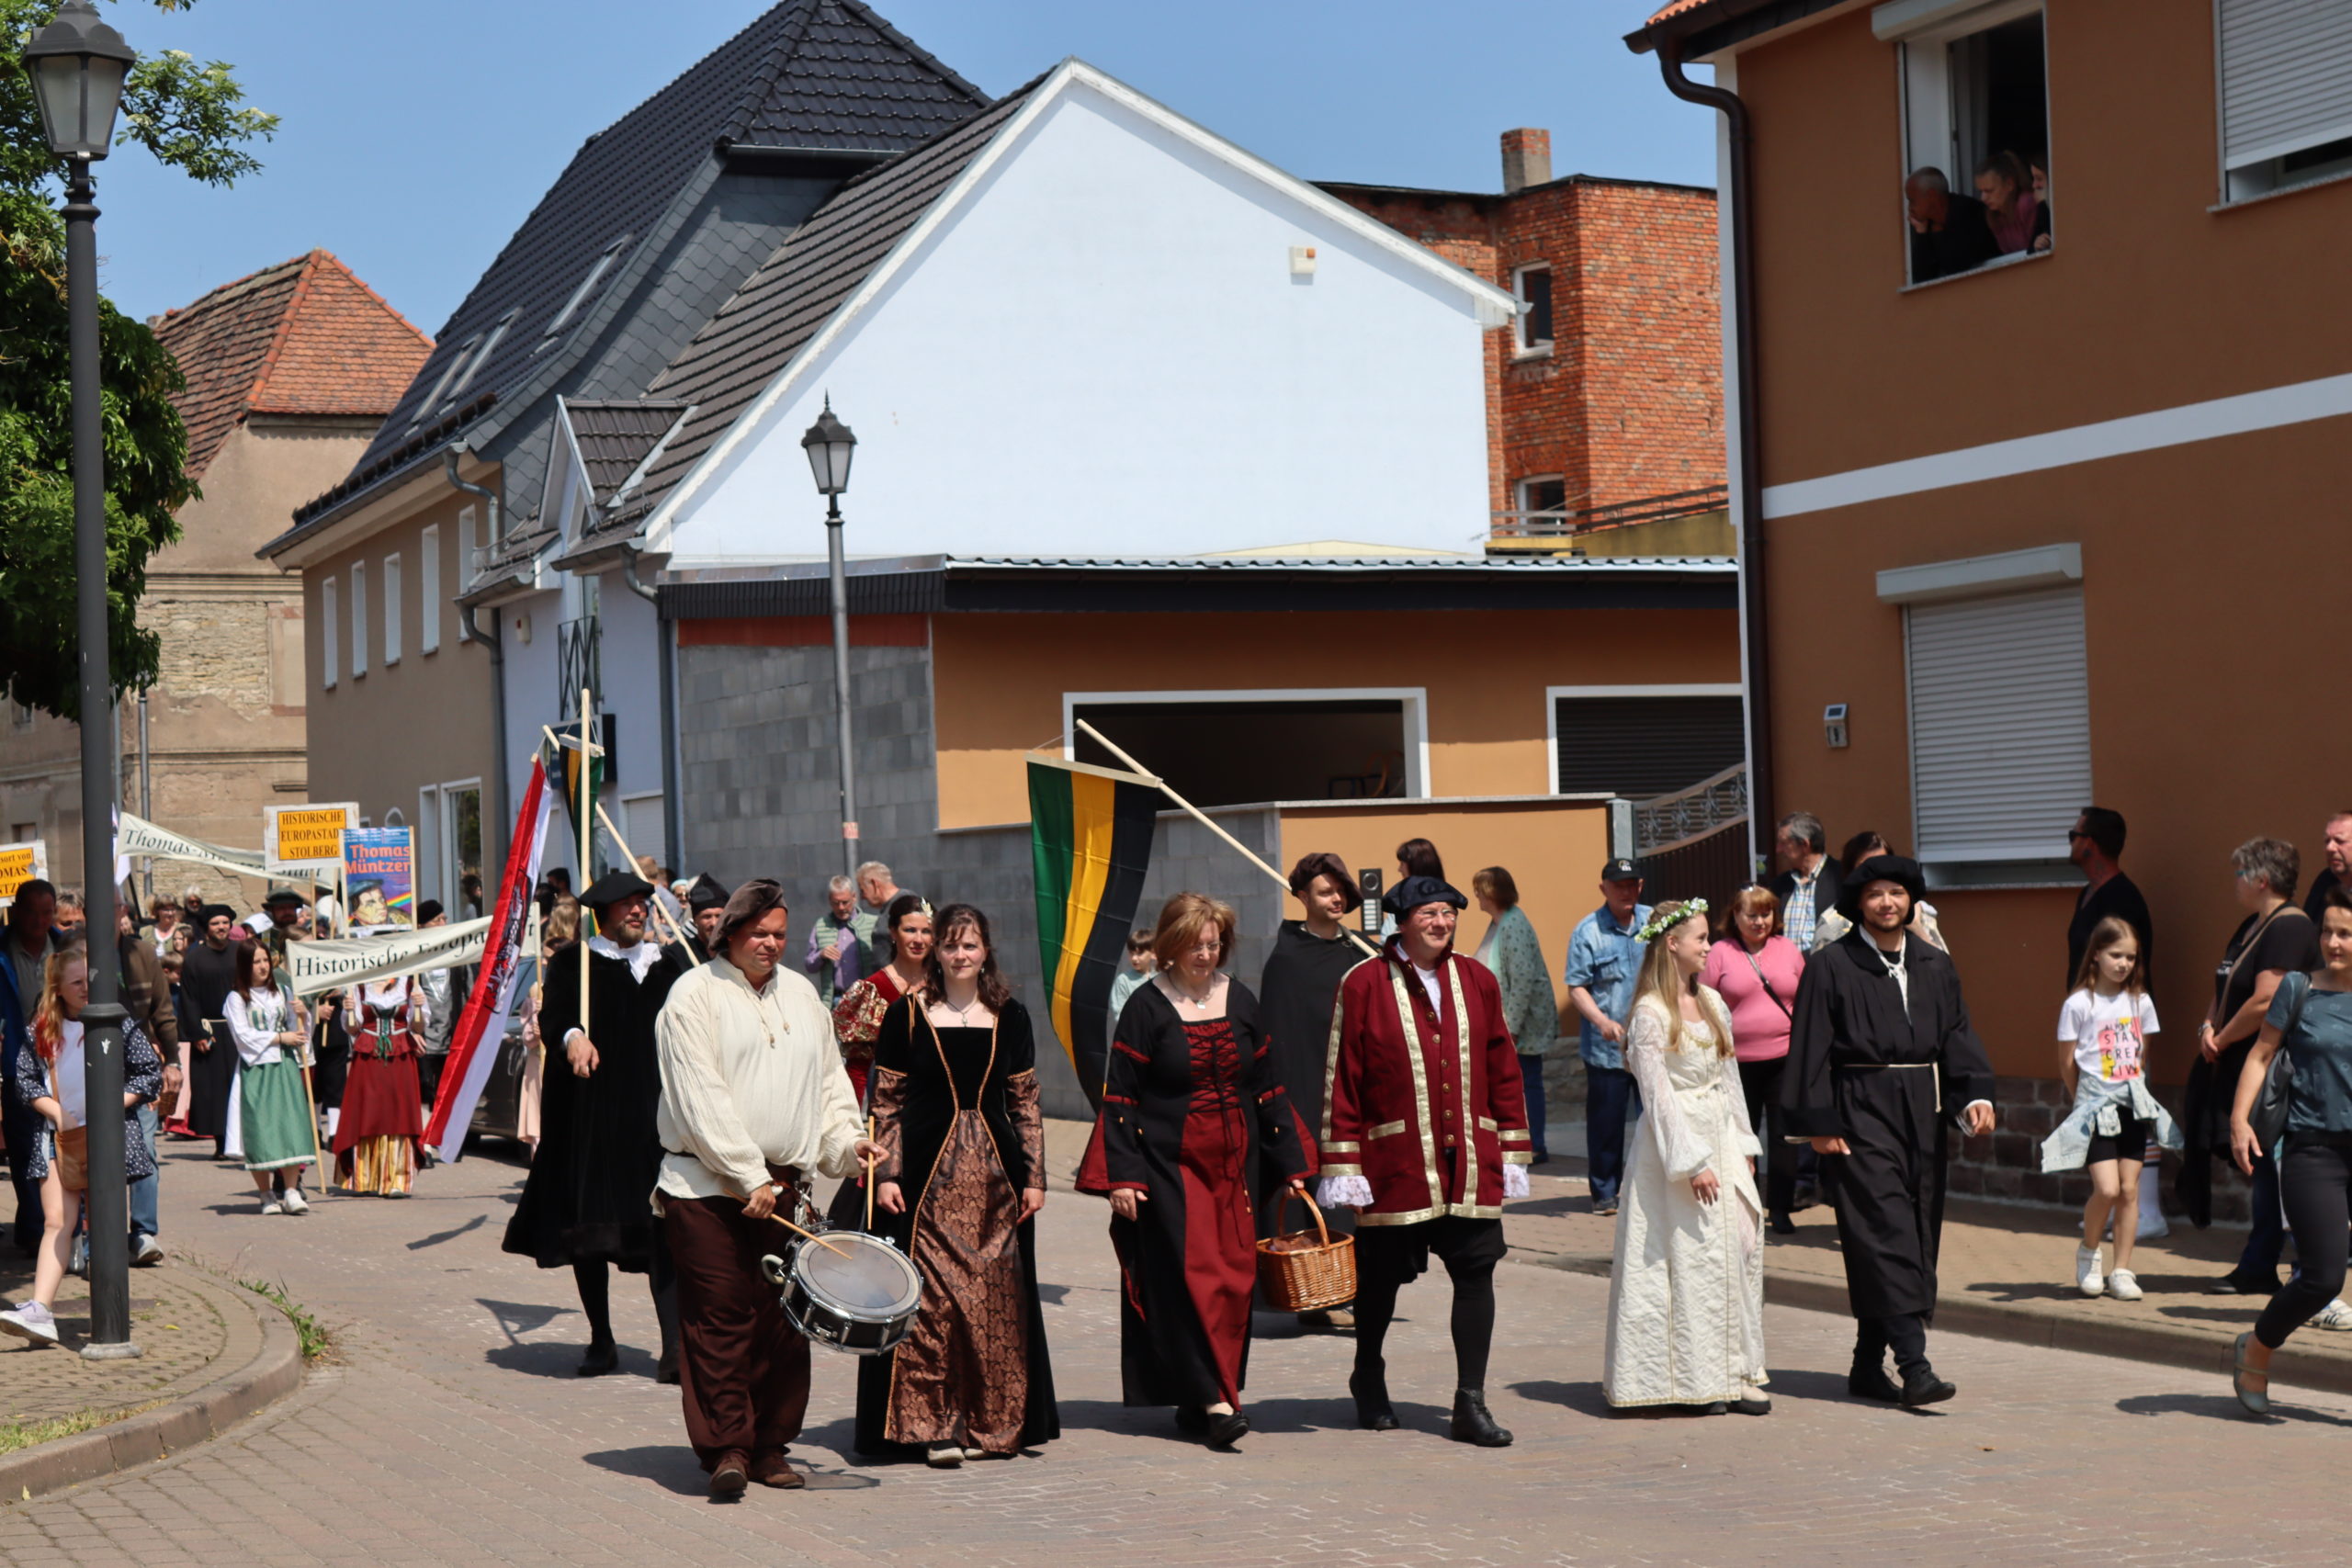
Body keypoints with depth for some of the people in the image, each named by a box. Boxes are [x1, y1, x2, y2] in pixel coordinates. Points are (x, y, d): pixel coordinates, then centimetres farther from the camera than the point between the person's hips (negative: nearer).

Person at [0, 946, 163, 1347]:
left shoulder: (120, 1025, 0)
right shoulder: (41, 1031, 6)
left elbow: (150, 1072, 1)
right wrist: (55, 1111, -6)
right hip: (58, 1137, 1)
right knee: (56, 1222, -8)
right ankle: (39, 1311, -17)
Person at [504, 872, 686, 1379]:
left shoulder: (665, 966, 15)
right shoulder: (573, 962, 4)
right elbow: (551, 1016, -11)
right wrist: (572, 1036, -33)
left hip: (650, 1109, 1)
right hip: (587, 1111, -1)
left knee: (660, 1229, -9)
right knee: (587, 1225, 4)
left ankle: (674, 1344, -13)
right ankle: (601, 1341, 18)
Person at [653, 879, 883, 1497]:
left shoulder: (801, 994, 16)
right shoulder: (694, 995, -3)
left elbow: (828, 1079, 21)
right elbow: (701, 1098, -10)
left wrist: (846, 1139, 2)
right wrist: (748, 1177, -15)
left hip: (785, 1187, 5)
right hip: (708, 1187, -5)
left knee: (783, 1319, 4)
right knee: (720, 1316, -6)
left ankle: (770, 1445, 13)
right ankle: (726, 1447, -1)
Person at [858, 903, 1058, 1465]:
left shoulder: (1009, 1017, 8)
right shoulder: (907, 1015, 1)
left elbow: (1026, 1103, 10)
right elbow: (886, 1103, 1)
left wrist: (1034, 1176, 5)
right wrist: (886, 1175, -7)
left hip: (995, 1180, 3)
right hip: (928, 1176, -3)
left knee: (997, 1300, 3)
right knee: (932, 1297, -6)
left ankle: (991, 1421, 12)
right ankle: (934, 1424, 0)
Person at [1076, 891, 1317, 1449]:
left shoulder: (1240, 1001, 9)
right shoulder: (1146, 1007, -4)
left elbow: (1267, 1089, 13)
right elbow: (1120, 1097, -5)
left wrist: (1291, 1163, 9)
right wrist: (1121, 1175, -12)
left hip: (1235, 1163, 5)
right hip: (1170, 1165, -5)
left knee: (1234, 1277, 1)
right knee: (1193, 1275, -12)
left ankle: (1197, 1403, 11)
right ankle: (1215, 1400, -13)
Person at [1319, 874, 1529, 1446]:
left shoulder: (1477, 981, 8)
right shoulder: (1364, 984, -3)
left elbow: (1503, 1070, 12)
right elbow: (1342, 1079, -3)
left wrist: (1513, 1152, 9)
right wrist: (1344, 1166, -7)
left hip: (1470, 1161, 3)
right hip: (1393, 1163, -3)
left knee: (1476, 1272, -2)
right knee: (1381, 1275, 9)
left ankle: (1471, 1404, 3)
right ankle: (1369, 1381, 32)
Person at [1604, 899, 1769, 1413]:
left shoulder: (1712, 1002, 11)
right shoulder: (1650, 1014, -10)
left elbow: (1728, 1076, 15)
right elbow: (1657, 1095, -13)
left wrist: (1744, 1144, 11)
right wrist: (1691, 1163, -15)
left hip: (1721, 1139, 7)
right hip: (1675, 1140, -7)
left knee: (1741, 1245, 1)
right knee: (1689, 1258, -5)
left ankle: (1734, 1374, 6)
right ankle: (1695, 1379, 3)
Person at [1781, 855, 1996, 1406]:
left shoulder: (1935, 965, 12)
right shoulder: (1830, 967, -3)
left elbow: (1958, 1036, 11)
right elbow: (1810, 1050, -4)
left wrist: (1975, 1095, -5)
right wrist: (1819, 1124, -9)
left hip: (1922, 1112, 6)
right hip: (1861, 1114, -6)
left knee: (1918, 1240, 7)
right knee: (1886, 1236, -13)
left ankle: (1869, 1365, 17)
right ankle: (1913, 1365, -17)